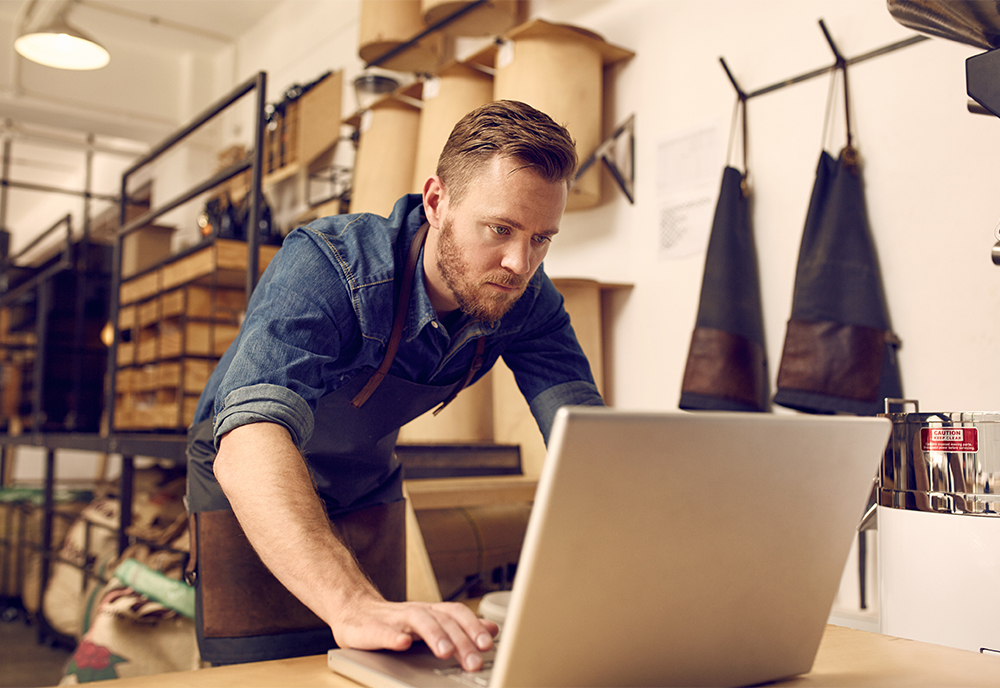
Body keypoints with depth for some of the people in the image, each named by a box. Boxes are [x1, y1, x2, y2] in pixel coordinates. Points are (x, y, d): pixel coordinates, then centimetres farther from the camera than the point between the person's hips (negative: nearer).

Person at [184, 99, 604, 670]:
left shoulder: (526, 301, -19)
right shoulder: (326, 269, -36)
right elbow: (249, 441, -49)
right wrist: (352, 605, -64)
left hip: (366, 489, 5)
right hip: (252, 491, -4)